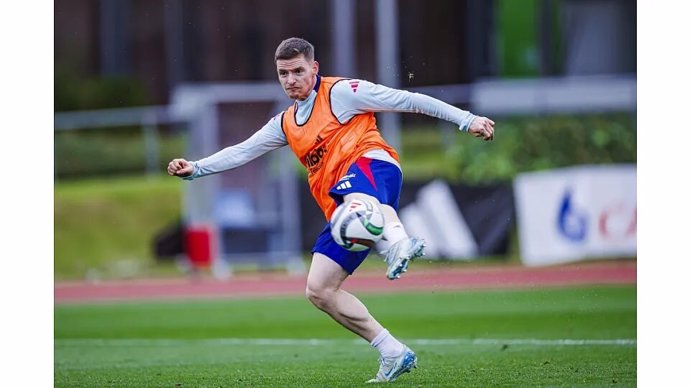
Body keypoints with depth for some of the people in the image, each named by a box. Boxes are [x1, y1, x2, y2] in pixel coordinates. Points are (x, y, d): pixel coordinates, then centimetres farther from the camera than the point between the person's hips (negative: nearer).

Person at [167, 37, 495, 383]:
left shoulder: (340, 92, 4)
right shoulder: (287, 124, 25)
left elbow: (408, 100, 2)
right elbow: (242, 152, 30)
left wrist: (466, 120, -2)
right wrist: (194, 169, 18)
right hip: (340, 210, 8)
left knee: (355, 194, -46)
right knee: (318, 290, -2)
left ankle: (398, 241, -78)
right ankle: (392, 353, -2)